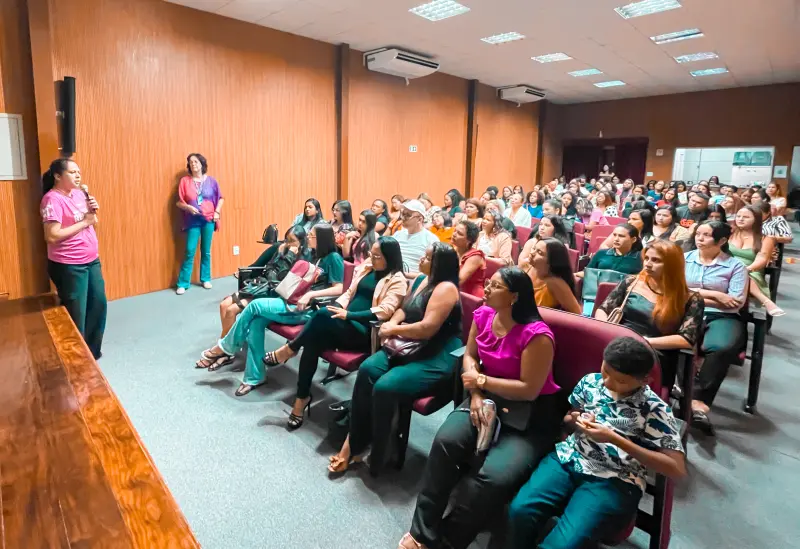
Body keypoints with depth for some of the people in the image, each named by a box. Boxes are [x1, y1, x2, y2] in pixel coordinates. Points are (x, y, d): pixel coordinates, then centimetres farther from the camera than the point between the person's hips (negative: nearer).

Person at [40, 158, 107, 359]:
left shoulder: (79, 194, 8)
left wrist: (93, 212, -4)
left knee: (99, 304, 15)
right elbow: (52, 237, -23)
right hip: (68, 266, -8)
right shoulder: (52, 199, -16)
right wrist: (84, 222, -19)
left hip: (91, 260, 8)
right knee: (76, 313, 4)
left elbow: (92, 223, 17)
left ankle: (92, 350, 33)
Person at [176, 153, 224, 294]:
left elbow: (220, 198, 11)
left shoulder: (211, 180, 3)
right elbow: (178, 202, 1)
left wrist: (217, 212, -1)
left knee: (206, 251, 8)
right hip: (193, 221, -1)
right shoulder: (184, 181, 0)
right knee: (189, 252, -5)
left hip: (208, 220, 1)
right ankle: (183, 283, 2)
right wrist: (188, 207, -16)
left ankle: (205, 279, 21)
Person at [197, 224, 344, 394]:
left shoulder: (334, 258, -6)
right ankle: (255, 376, -7)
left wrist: (310, 295, -20)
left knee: (255, 305, -14)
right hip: (296, 302, 8)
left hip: (310, 309, -8)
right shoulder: (315, 255, 20)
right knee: (256, 321, -13)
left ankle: (224, 348, 4)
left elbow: (339, 289, -13)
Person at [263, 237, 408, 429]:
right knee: (313, 340, -23)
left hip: (366, 333, -6)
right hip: (345, 325, 6)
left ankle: (290, 349, -11)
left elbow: (384, 311, -17)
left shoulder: (397, 281, -5)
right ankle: (302, 397, -12)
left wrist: (347, 314, -22)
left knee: (322, 314, -31)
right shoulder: (365, 267, 17)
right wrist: (336, 308, -2)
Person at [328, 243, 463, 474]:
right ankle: (354, 442, -9)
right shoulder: (421, 280, 13)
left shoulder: (446, 288, -16)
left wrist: (394, 330, -11)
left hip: (438, 357, -9)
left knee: (385, 387, -27)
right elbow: (404, 309, 20)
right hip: (412, 347, 9)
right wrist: (392, 323, -3)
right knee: (367, 369, -16)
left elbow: (427, 328, -24)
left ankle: (377, 458, -6)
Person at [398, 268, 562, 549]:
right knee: (445, 441, -22)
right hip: (489, 397, 6)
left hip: (532, 413, -5)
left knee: (494, 476, -28)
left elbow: (529, 390, -20)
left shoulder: (536, 335, -22)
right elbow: (470, 355, 7)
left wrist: (481, 380, -15)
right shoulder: (483, 315, -2)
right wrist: (476, 393, -9)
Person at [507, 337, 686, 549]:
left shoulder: (655, 410, -4)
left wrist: (614, 439, -17)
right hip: (568, 459, 4)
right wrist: (576, 420, -5)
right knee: (520, 510, -23)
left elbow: (677, 469, -10)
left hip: (615, 481, -4)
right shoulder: (590, 381, 7)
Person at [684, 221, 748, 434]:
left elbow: (737, 301, -3)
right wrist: (715, 296, -5)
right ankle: (697, 401, -25)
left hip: (722, 317, 0)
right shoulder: (684, 259, 13)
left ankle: (697, 398, -23)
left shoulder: (735, 265, 9)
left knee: (721, 347, -36)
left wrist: (694, 292, -3)